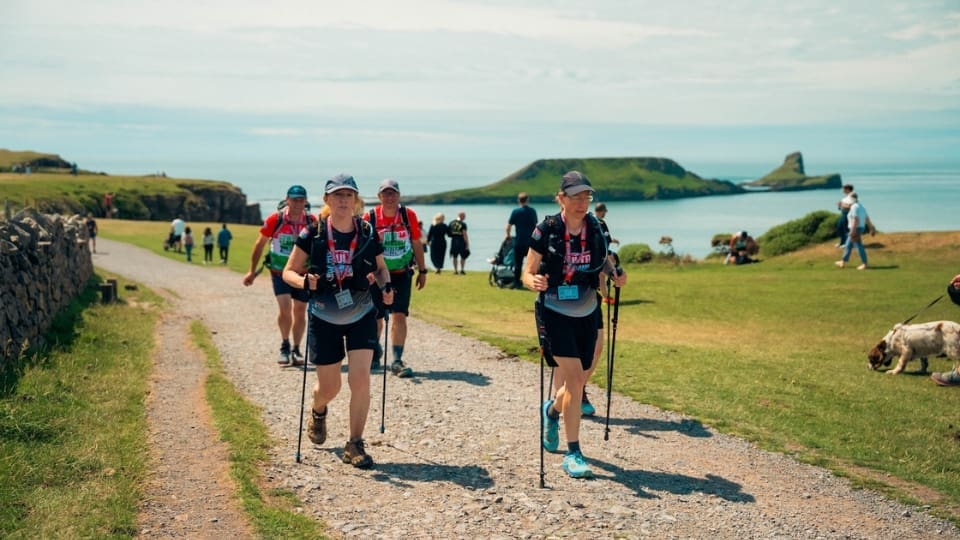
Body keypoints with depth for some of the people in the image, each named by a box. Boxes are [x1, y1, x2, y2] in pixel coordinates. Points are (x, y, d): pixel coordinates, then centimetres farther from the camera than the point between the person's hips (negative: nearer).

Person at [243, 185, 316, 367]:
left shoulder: (312, 222, -10)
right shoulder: (275, 220, -13)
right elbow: (260, 244, -1)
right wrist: (252, 271, 2)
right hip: (280, 272, -2)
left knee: (300, 312, 8)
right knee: (285, 309, -16)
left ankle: (296, 350, 24)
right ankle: (285, 346, 6)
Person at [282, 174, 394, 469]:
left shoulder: (368, 233, -4)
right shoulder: (313, 233, -9)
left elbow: (380, 268, 11)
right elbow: (289, 272, -4)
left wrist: (386, 286, -10)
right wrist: (304, 282, -26)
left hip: (361, 316, 1)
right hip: (324, 317, -1)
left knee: (360, 379, -12)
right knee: (329, 387, 9)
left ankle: (355, 444, 4)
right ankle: (317, 412, 46)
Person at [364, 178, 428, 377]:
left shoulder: (409, 215, -6)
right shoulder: (370, 217, -9)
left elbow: (416, 244, 4)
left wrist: (422, 271, 6)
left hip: (401, 274, 0)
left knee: (399, 316, -11)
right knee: (376, 318, 11)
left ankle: (397, 361, -7)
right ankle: (374, 354, 35)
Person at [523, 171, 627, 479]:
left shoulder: (595, 229, -2)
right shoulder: (546, 231, -12)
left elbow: (605, 263, 12)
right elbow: (527, 274, -8)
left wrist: (615, 275, -9)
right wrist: (534, 282, -30)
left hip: (587, 314, 4)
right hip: (555, 314, -4)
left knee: (579, 380, 12)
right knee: (574, 378, -14)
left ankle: (552, 410, 48)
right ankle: (573, 454, -2)